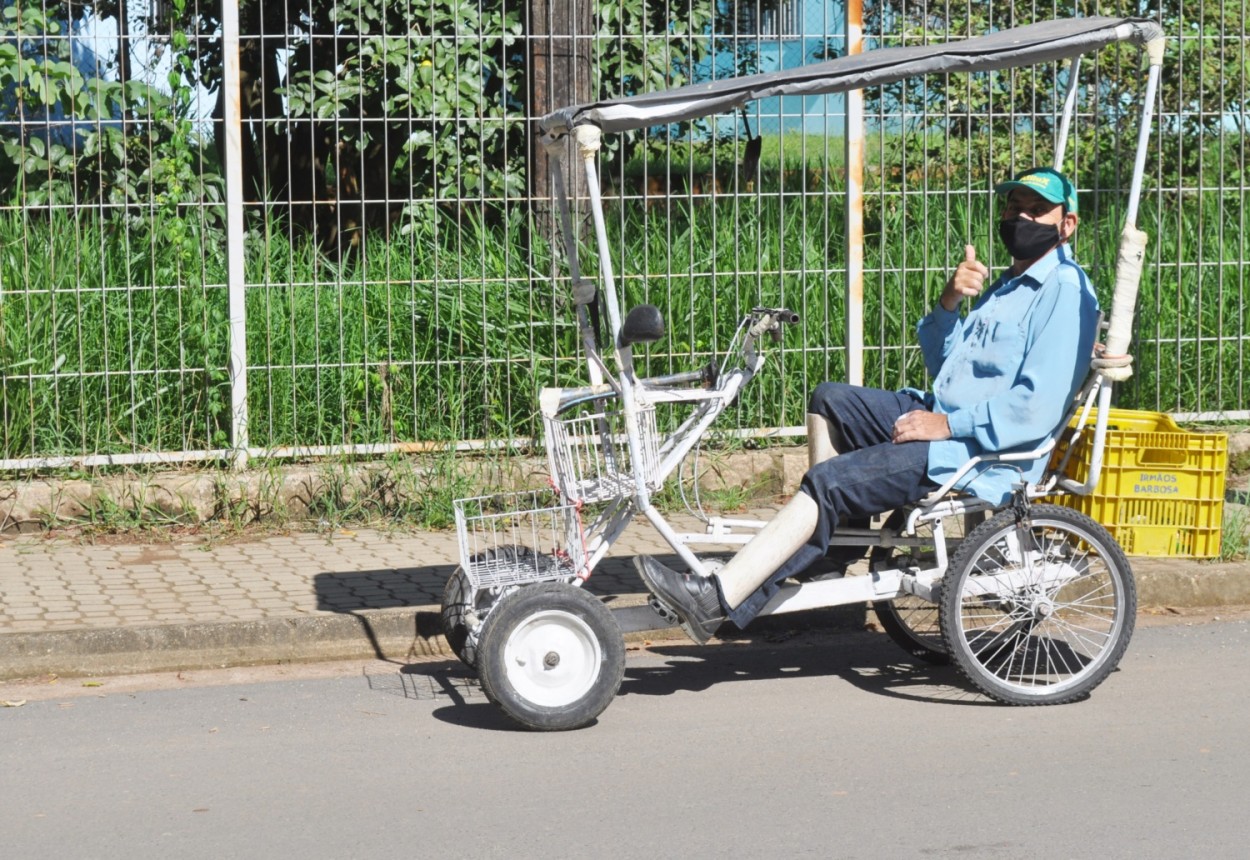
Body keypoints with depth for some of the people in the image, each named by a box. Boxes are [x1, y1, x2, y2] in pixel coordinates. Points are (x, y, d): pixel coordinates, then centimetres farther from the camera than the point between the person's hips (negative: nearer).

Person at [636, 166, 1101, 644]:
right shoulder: (1010, 284, 22)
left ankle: (719, 598, -23)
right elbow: (939, 365, 19)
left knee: (829, 481, -20)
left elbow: (1038, 408, -22)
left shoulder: (1064, 292, -11)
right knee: (830, 400, 5)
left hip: (985, 457, -10)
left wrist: (948, 425, -21)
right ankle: (825, 545, 1)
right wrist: (949, 303, 0)